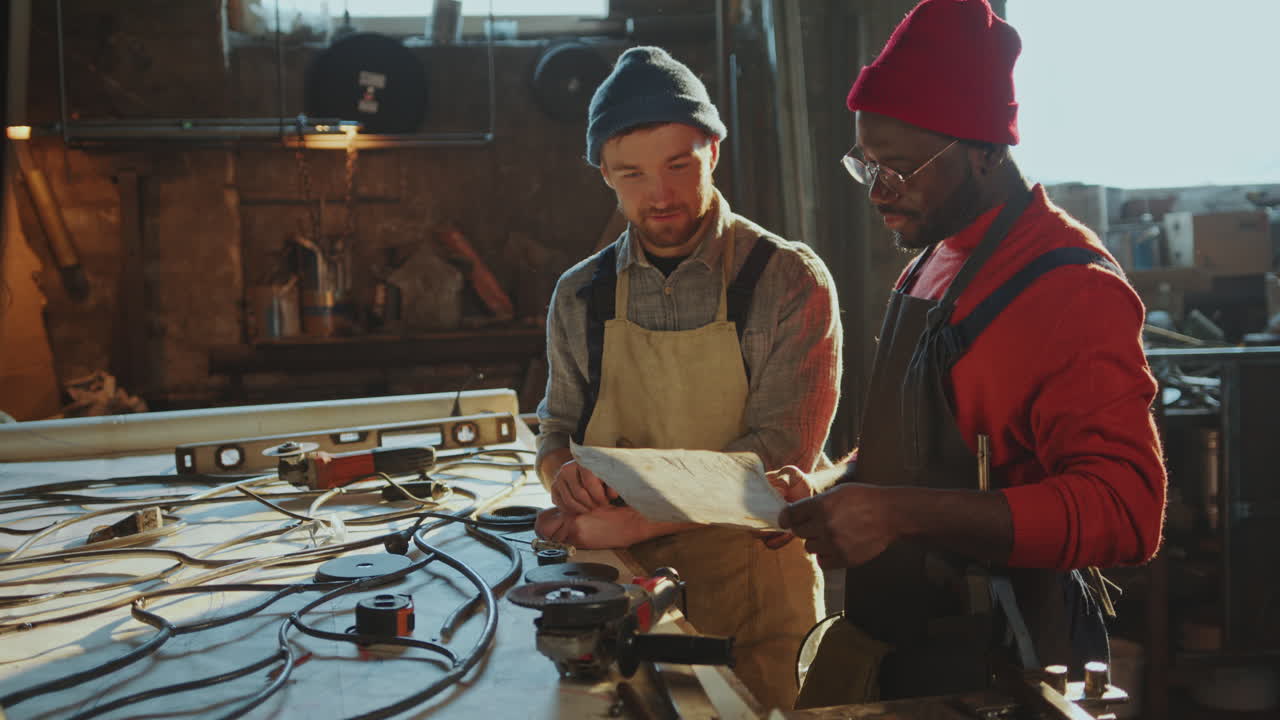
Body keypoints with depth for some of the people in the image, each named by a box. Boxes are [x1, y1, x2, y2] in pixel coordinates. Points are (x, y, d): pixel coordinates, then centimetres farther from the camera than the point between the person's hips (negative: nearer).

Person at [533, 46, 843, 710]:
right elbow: (555, 430, 12)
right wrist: (562, 473, -12)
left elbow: (778, 454, -17)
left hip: (753, 599, -3)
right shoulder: (580, 296, 3)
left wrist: (629, 523, -23)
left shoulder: (790, 281, -10)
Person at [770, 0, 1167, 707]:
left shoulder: (1071, 288, -18)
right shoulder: (930, 266, 9)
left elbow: (1123, 510, -25)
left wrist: (903, 513, -31)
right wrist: (830, 489, 1)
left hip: (994, 668, -8)